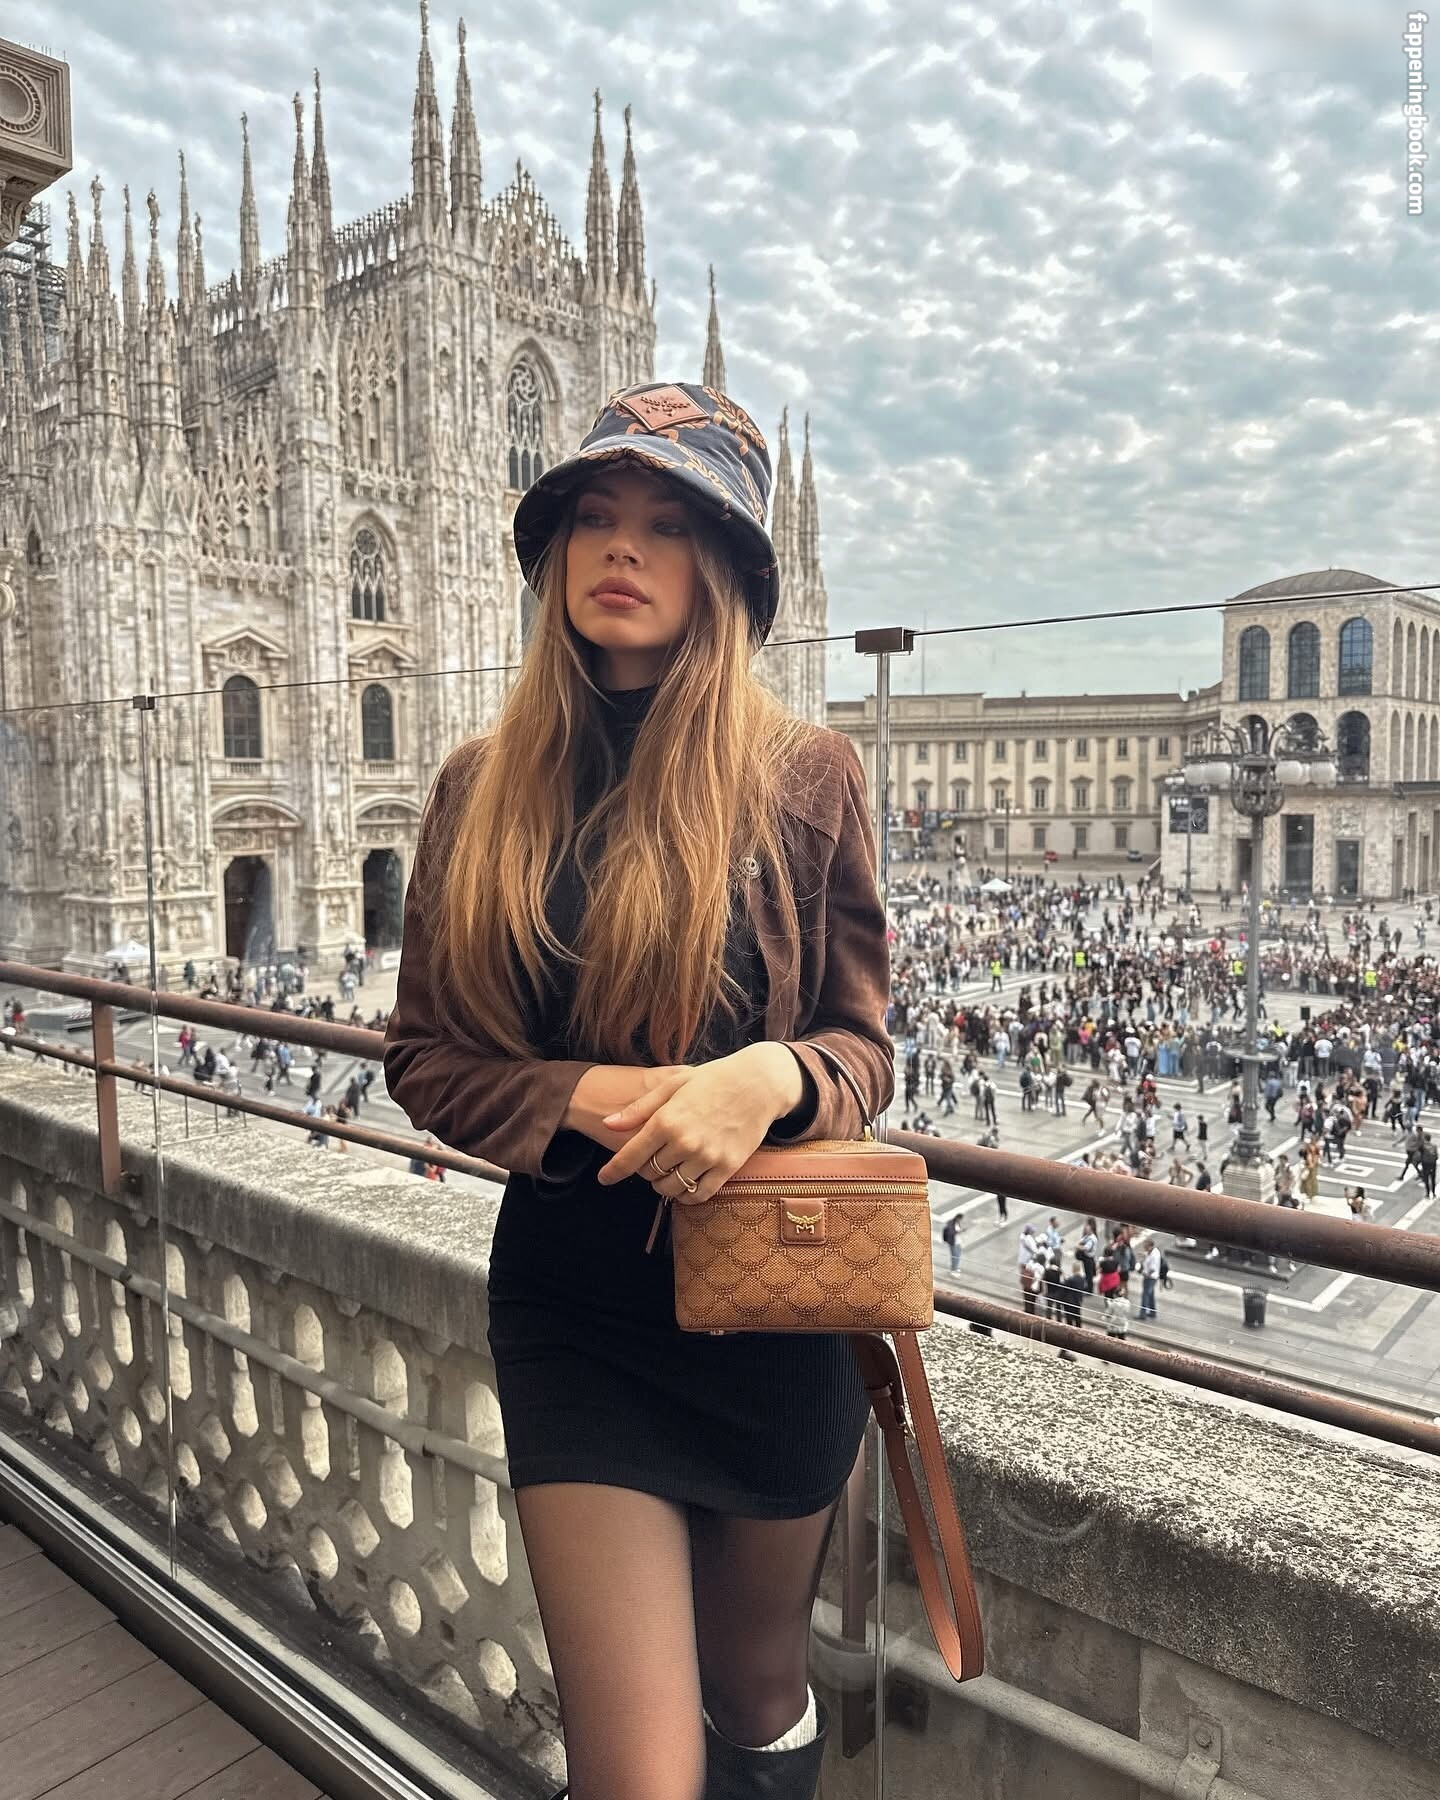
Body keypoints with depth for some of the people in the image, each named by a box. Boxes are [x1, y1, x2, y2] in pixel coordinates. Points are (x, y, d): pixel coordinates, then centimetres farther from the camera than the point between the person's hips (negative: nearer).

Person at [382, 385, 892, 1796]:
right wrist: (592, 1098, -17)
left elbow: (866, 1048, 0)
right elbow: (424, 1058, 2)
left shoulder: (804, 778, -6)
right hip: (574, 1308, 1)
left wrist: (768, 1078, -23)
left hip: (775, 1304, 0)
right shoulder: (483, 791, -1)